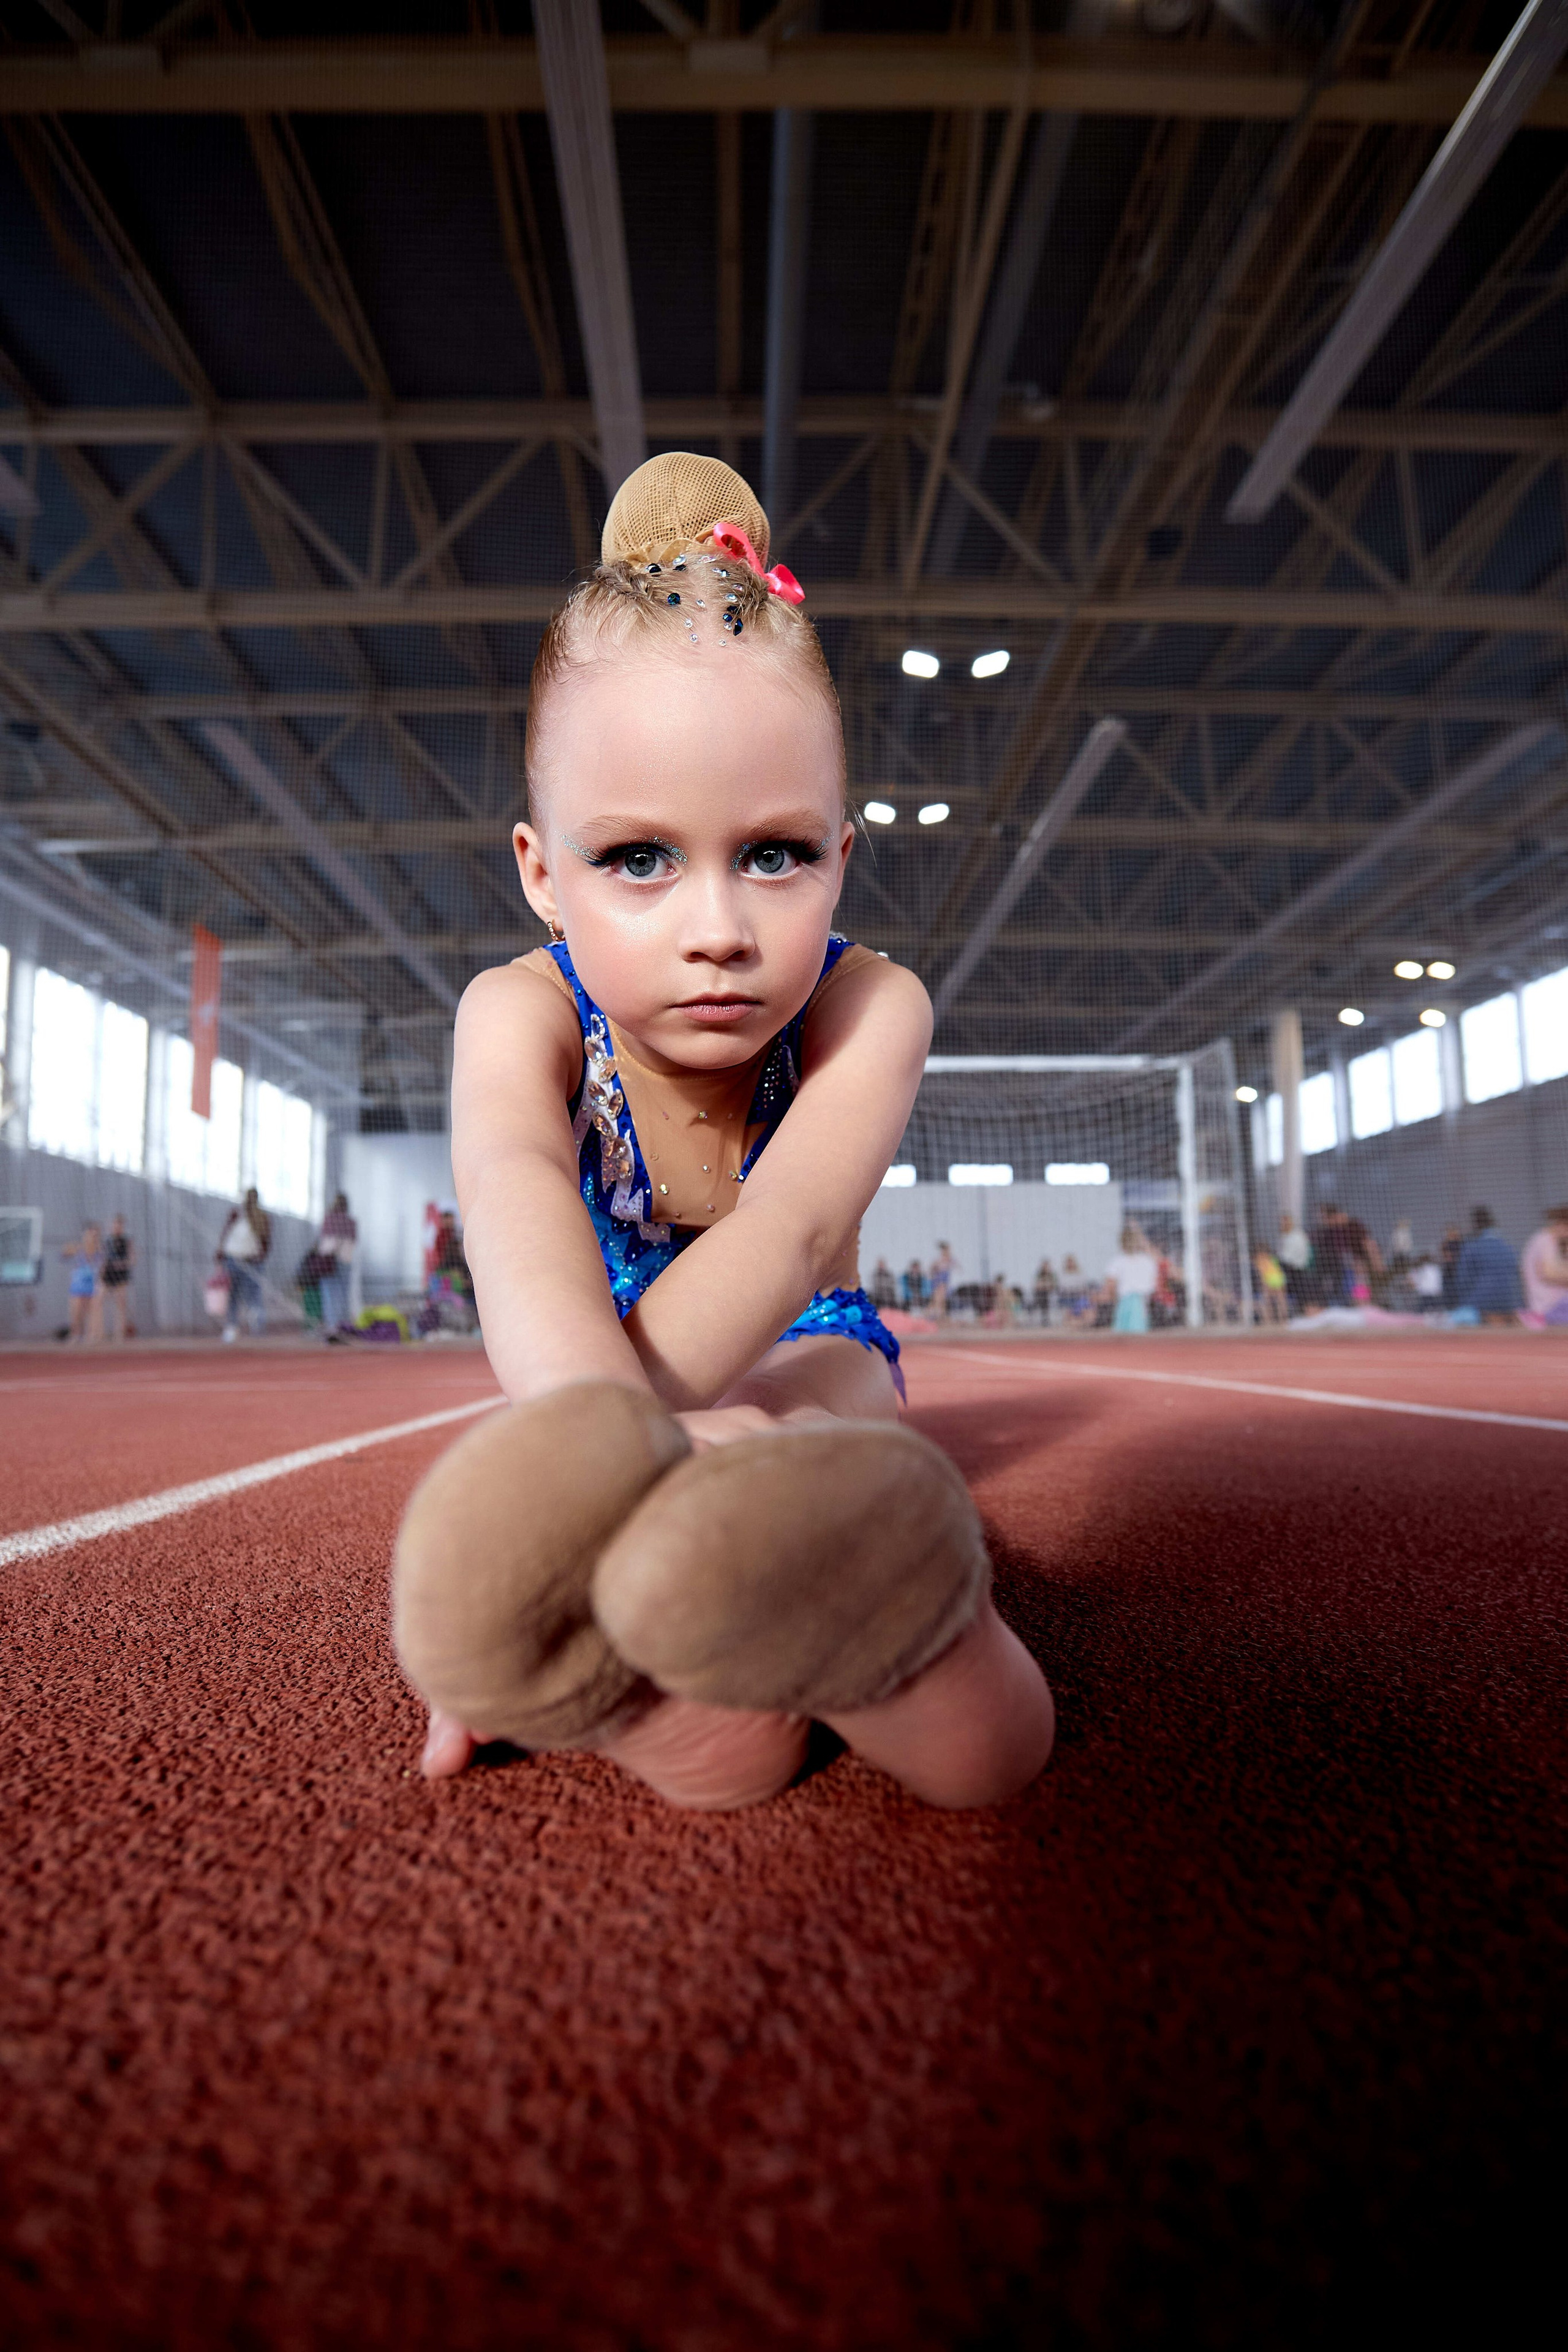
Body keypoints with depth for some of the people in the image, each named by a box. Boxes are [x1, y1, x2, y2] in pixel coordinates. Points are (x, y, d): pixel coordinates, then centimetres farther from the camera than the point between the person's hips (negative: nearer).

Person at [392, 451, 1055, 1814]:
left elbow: (788, 1233, -38)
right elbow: (518, 1205, -43)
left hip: (802, 1359, -1)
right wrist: (598, 1411, -67)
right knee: (718, 1755, -31)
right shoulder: (523, 1015, -19)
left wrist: (561, 1471, -52)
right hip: (605, 1365, 1)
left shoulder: (869, 1008, -20)